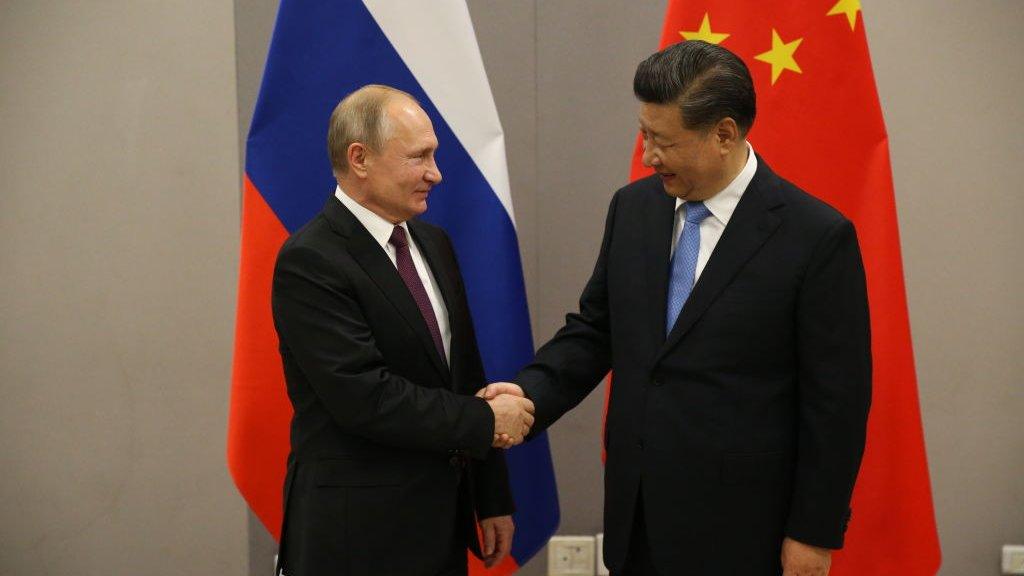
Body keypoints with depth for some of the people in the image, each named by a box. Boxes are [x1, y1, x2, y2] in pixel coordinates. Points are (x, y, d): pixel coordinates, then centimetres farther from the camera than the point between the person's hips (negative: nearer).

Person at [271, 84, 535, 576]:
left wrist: (493, 499, 11)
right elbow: (365, 396, -22)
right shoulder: (309, 262, -15)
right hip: (358, 532, -7)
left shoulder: (433, 244, 11)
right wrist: (486, 421, -13)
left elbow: (466, 373, 13)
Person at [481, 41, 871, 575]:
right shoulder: (633, 207, 3)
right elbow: (594, 329, 11)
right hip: (635, 513, 5)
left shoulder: (816, 237, -13)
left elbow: (837, 401, -10)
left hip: (737, 527, -5)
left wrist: (814, 533, -9)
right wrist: (532, 393, -7)